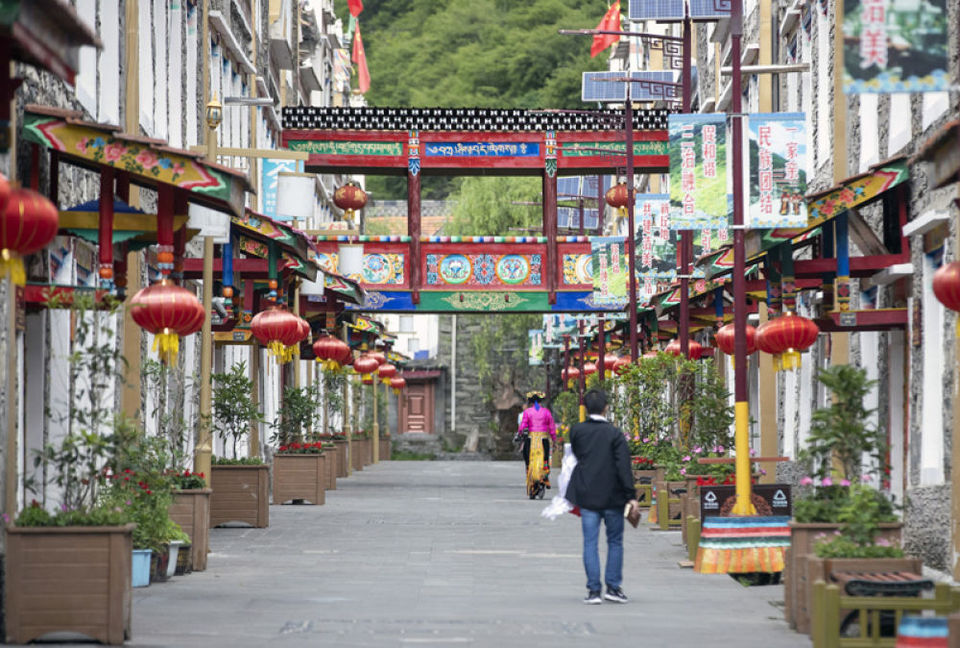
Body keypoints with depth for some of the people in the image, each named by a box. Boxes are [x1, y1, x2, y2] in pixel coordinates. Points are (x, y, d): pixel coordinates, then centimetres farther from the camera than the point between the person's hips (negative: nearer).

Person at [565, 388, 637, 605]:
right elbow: (623, 466, -13)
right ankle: (613, 587, 9)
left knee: (590, 543, 4)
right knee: (615, 542, 11)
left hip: (586, 496, 1)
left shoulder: (577, 431, -2)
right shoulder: (614, 433, -9)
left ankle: (593, 590, 0)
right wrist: (631, 495, -11)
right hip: (612, 496, -1)